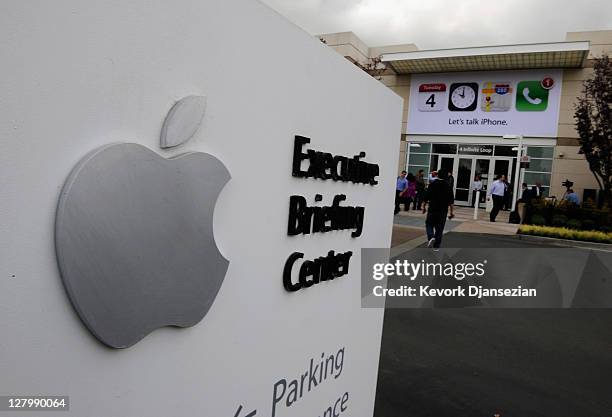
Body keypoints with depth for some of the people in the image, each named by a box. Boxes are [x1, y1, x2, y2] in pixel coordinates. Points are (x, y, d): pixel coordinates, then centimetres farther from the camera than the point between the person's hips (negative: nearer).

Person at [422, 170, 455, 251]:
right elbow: (451, 201, 1)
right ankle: (436, 246, 9)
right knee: (439, 228, 7)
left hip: (432, 209, -2)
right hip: (443, 211, 2)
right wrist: (451, 212, 5)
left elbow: (426, 197, -3)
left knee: (429, 224, 15)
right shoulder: (448, 186, 2)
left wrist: (424, 207, 8)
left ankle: (431, 237, -12)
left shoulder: (432, 184, -3)